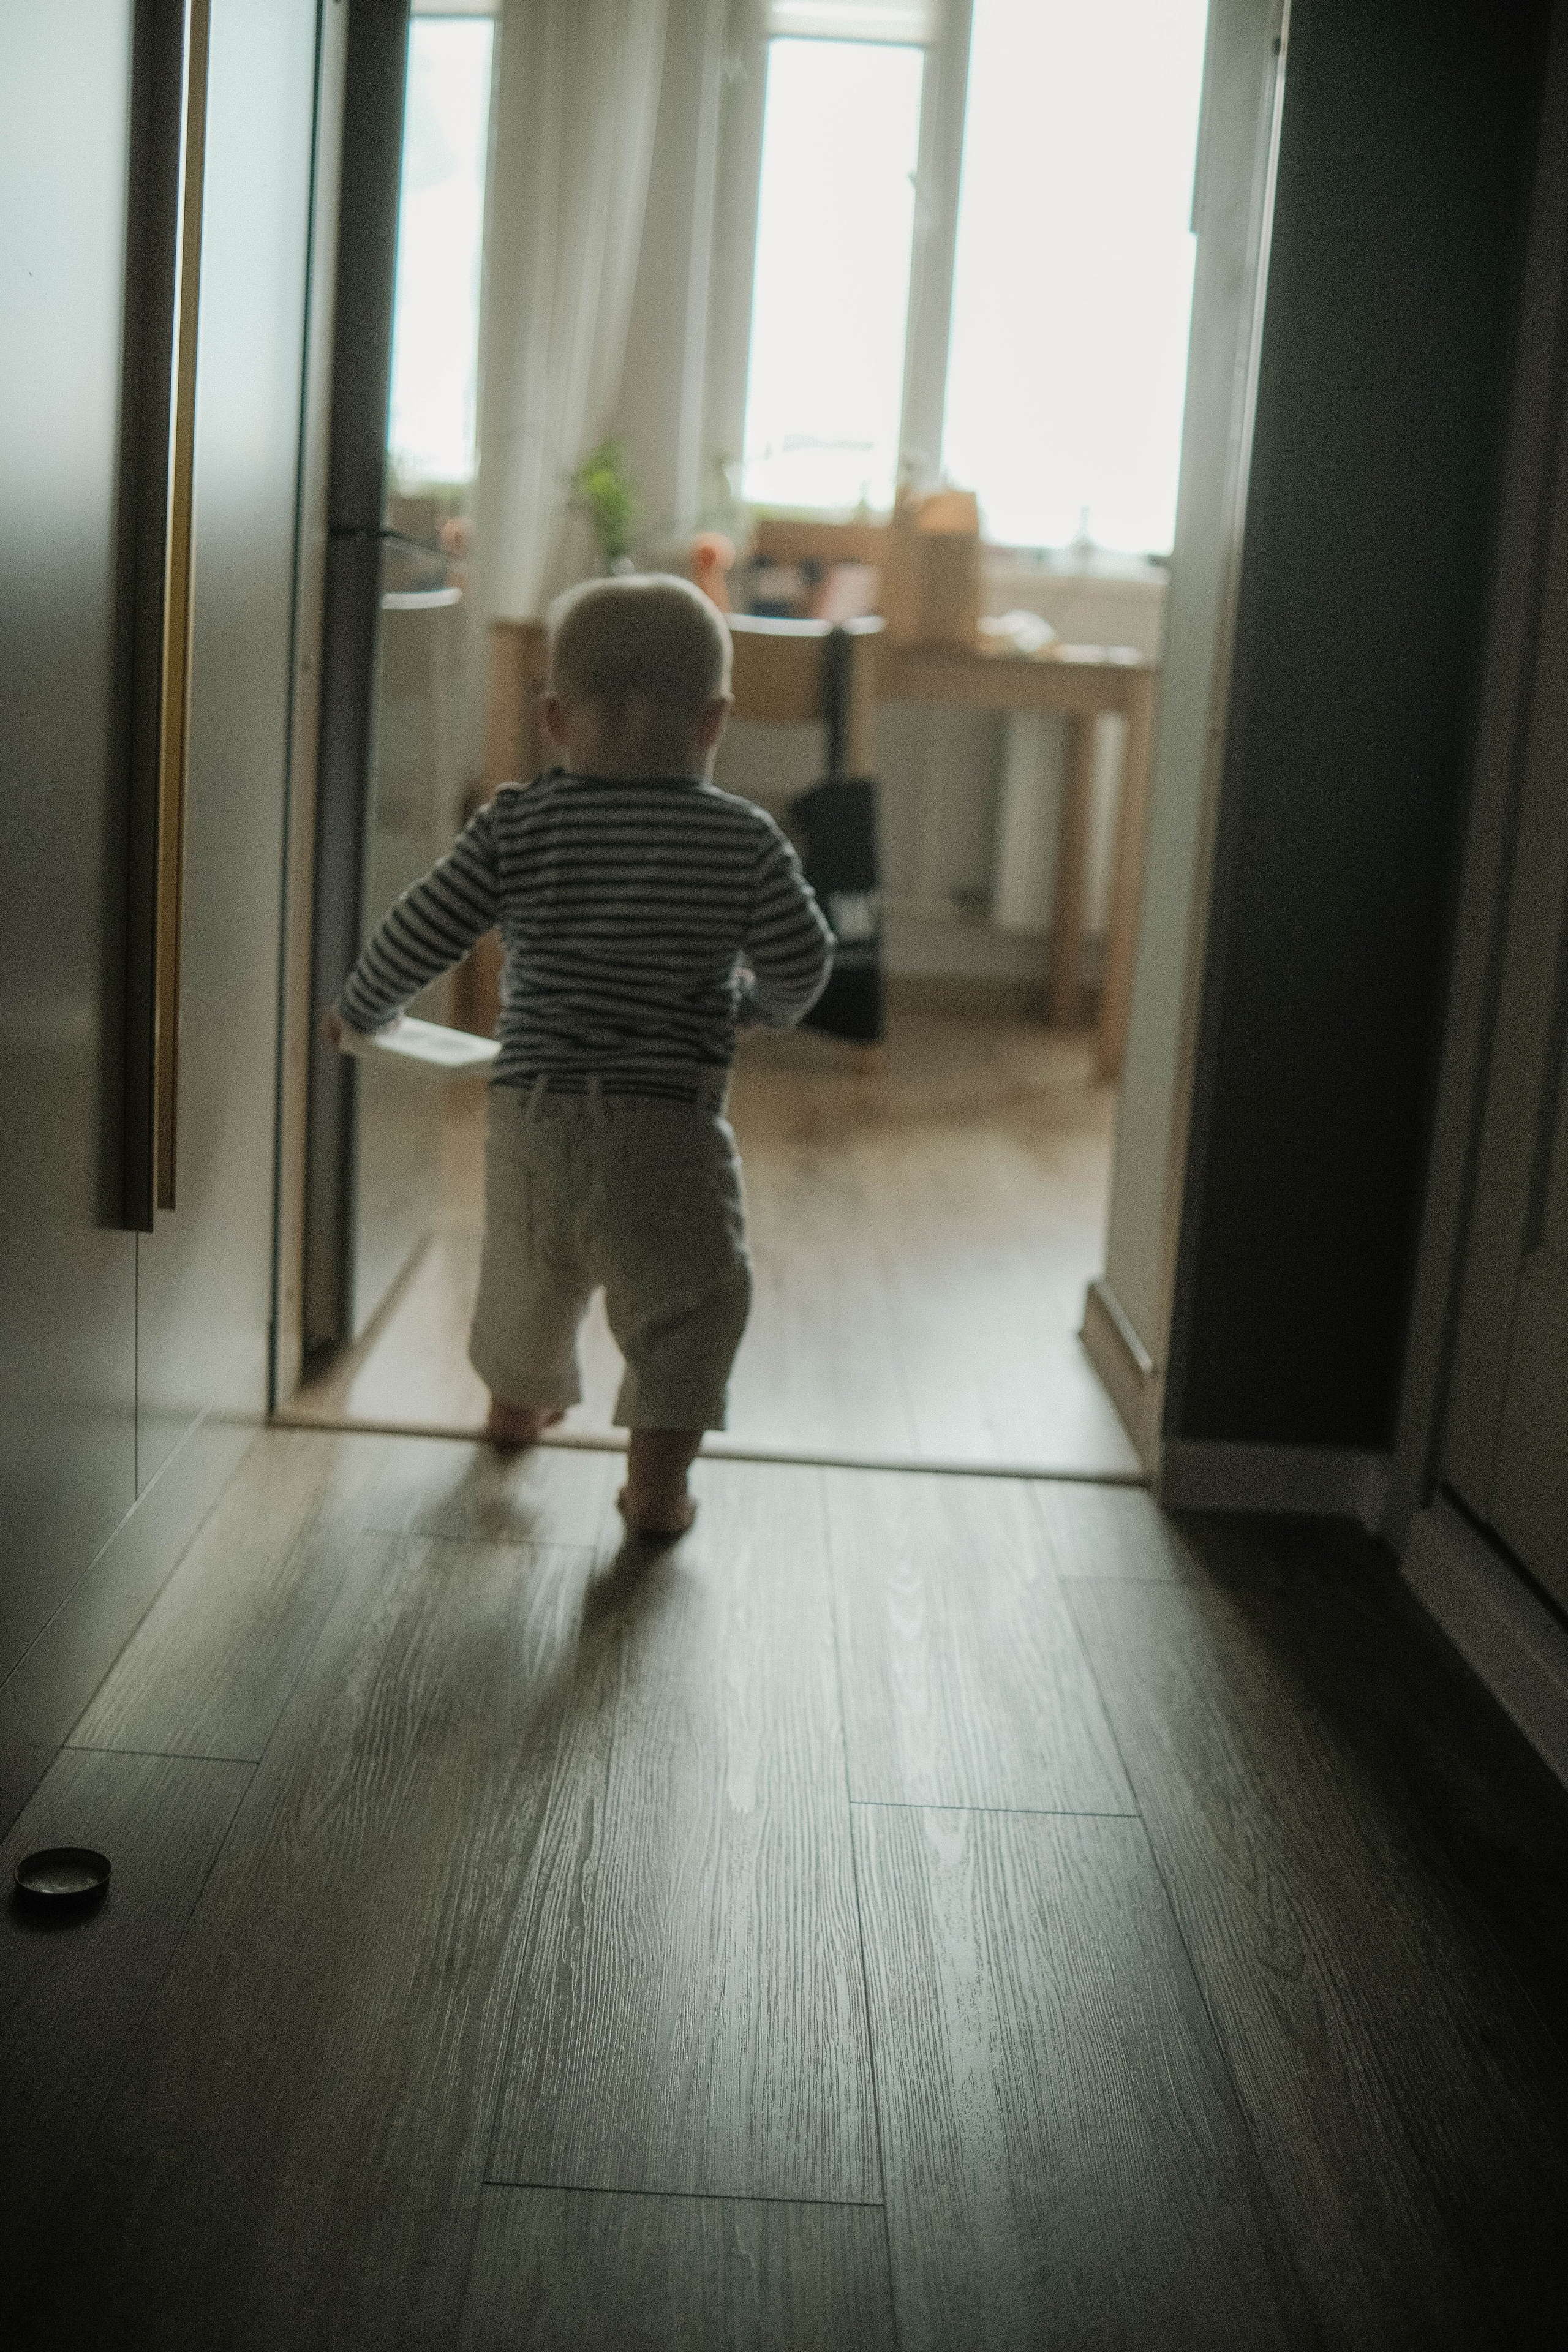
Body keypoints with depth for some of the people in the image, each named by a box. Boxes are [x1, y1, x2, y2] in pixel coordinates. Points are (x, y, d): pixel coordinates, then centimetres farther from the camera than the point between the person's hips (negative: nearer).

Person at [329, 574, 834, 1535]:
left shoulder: (516, 826, -2)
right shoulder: (744, 840, -6)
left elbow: (421, 933, 0)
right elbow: (801, 963, -4)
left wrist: (362, 1009, 17)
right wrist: (766, 1007, 19)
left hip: (532, 1105, 4)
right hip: (668, 1120, -4)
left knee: (528, 1270, 27)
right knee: (685, 1296, 11)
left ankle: (517, 1404, 52)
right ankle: (658, 1484, 9)